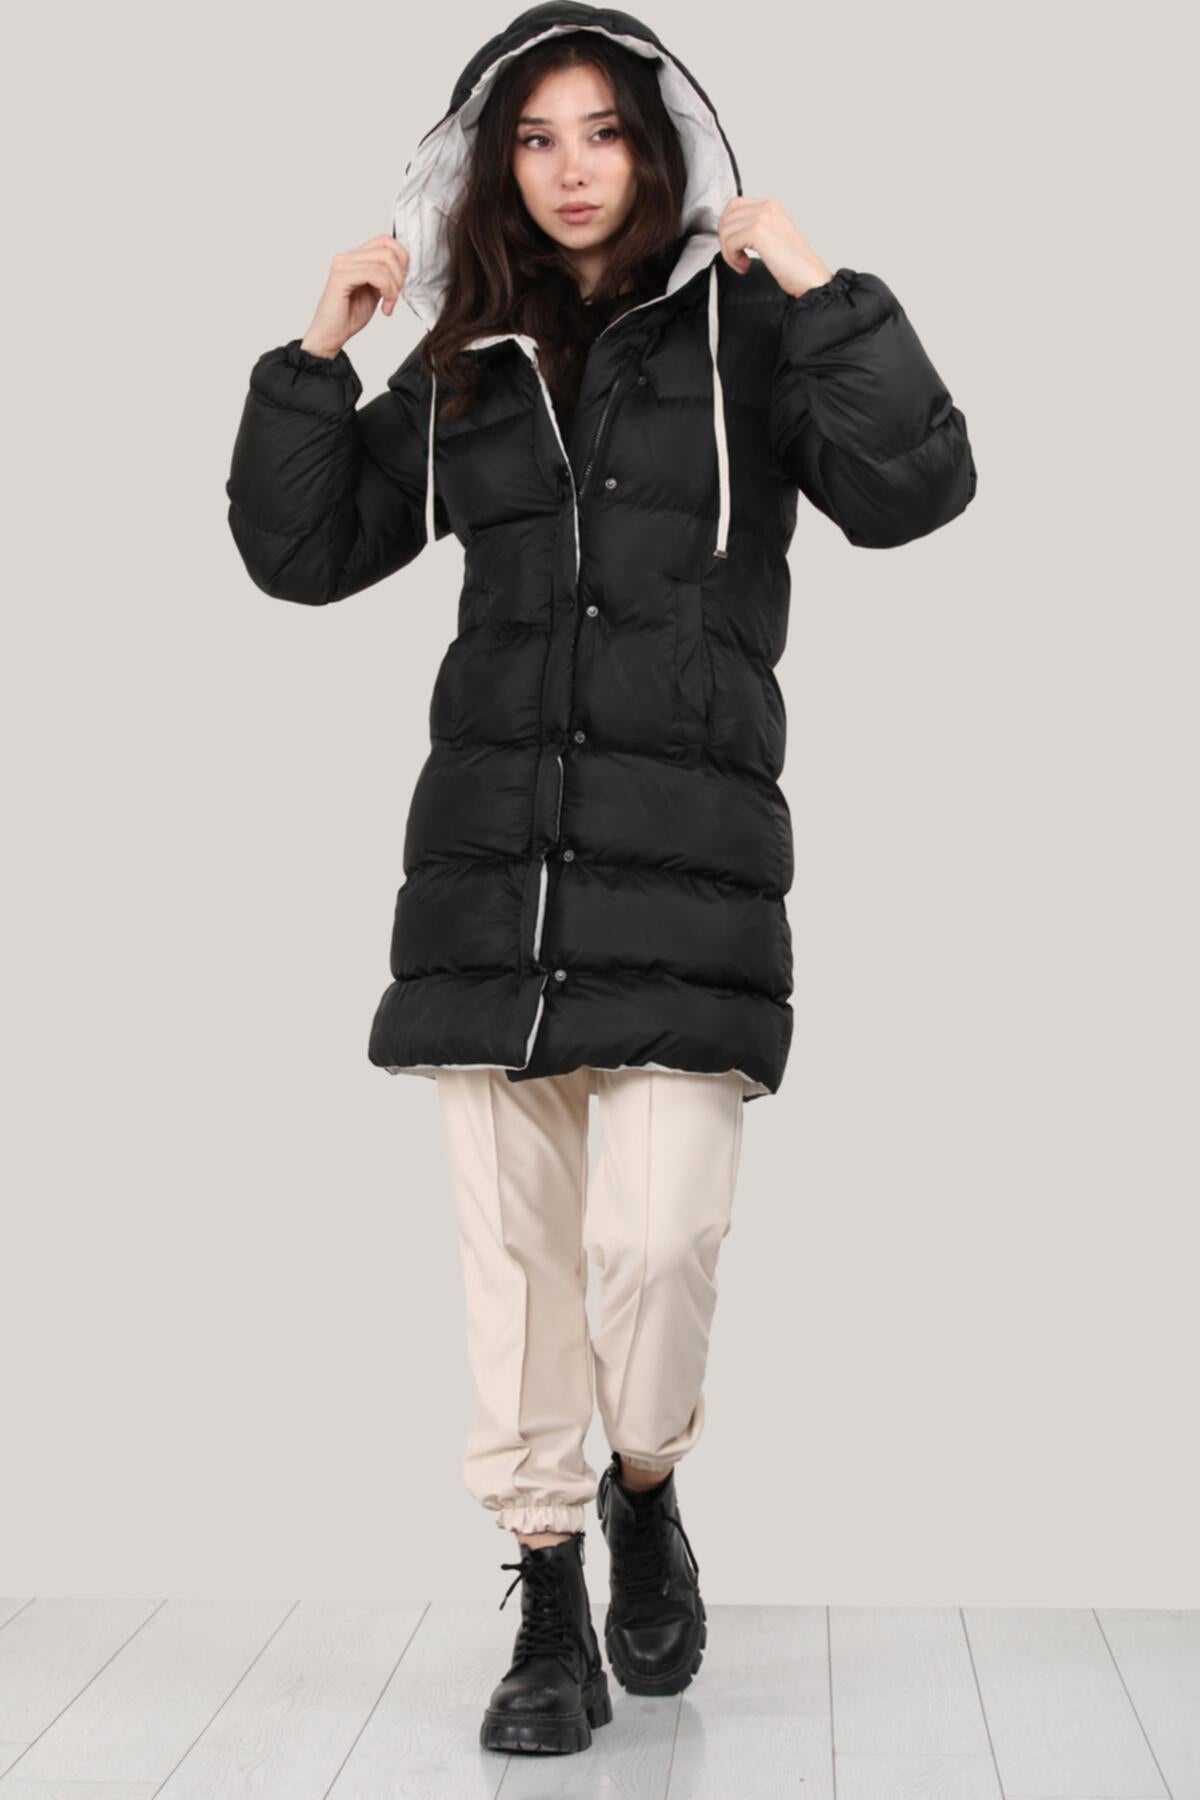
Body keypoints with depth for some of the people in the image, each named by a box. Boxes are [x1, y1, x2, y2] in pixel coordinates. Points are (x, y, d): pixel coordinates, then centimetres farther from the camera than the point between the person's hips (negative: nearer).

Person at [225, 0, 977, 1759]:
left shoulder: (745, 333, 5)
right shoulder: (467, 367, 15)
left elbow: (911, 488, -8)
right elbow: (302, 550, 17)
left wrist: (822, 290, -14)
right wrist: (316, 355, 6)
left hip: (684, 853, -3)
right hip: (492, 848, 3)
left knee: (656, 1235, -12)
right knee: (513, 1244, 3)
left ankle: (646, 1489, 20)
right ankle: (552, 1606, 17)